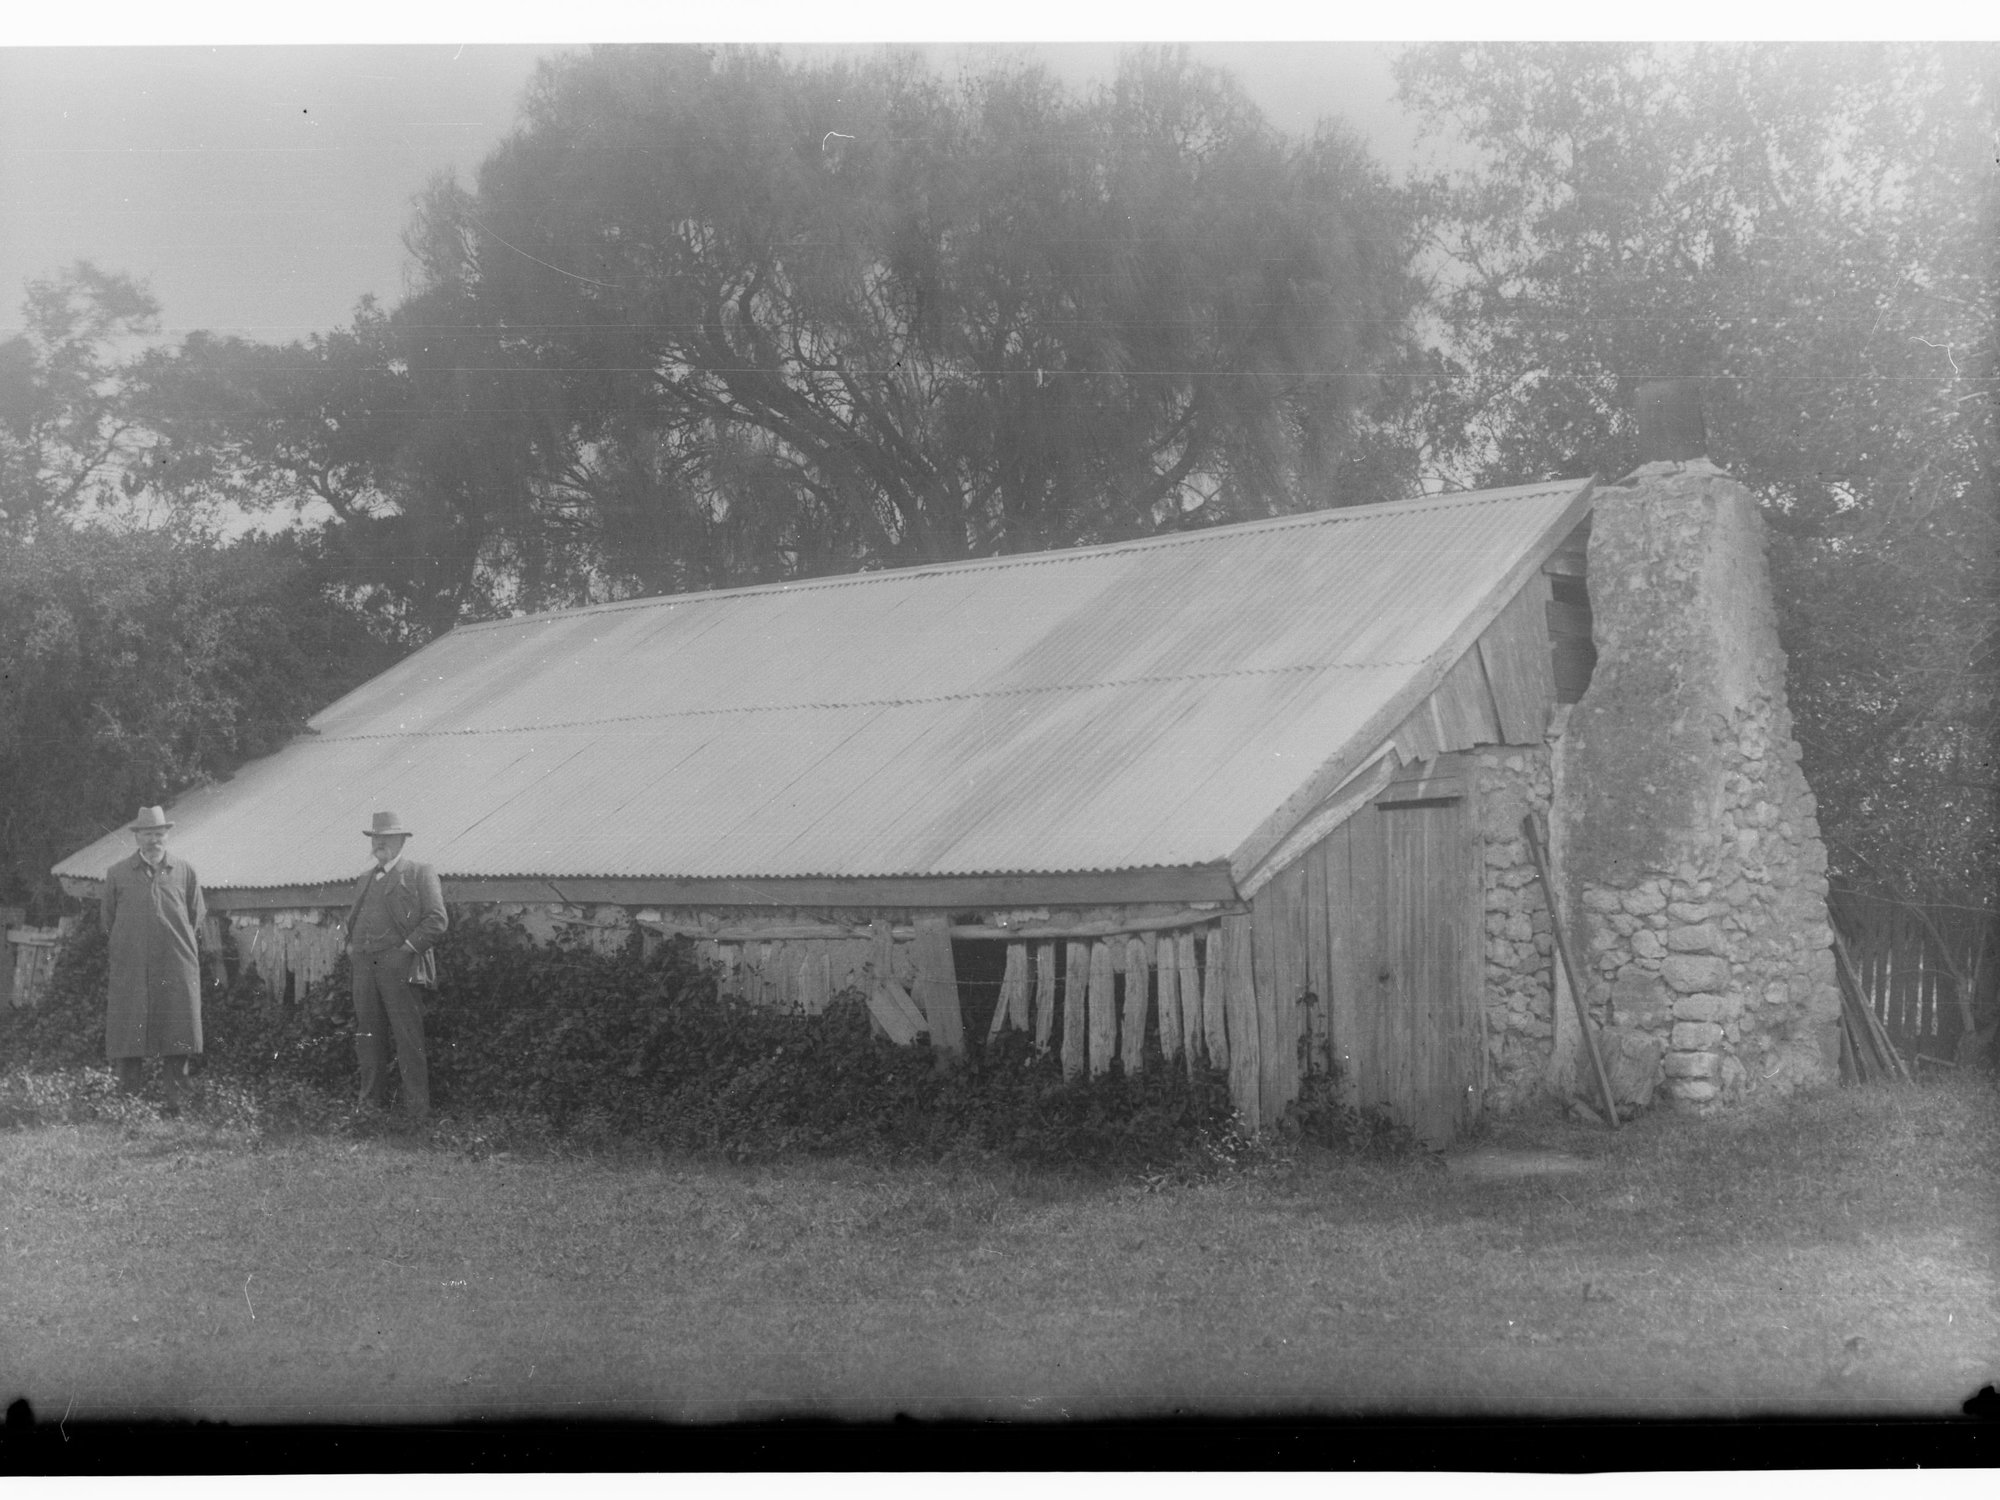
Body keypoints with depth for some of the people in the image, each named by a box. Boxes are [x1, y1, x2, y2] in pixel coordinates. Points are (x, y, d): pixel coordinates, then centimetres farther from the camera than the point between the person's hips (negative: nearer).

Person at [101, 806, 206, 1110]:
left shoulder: (185, 872, 7)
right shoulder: (117, 874, 6)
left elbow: (196, 916, 16)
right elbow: (107, 917, 16)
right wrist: (126, 944, 14)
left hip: (176, 968, 0)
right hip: (131, 968, 0)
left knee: (178, 1039, -3)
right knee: (128, 1038, -4)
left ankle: (175, 1103, 3)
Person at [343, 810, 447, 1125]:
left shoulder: (420, 874, 3)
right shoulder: (364, 878, 22)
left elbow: (436, 921, -5)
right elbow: (352, 918, 30)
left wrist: (407, 949, -13)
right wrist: (350, 944, 12)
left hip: (398, 965, -6)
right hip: (364, 966, 6)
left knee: (409, 1040, -6)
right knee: (366, 1036, 6)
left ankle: (416, 1110, -2)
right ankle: (371, 1100, 15)